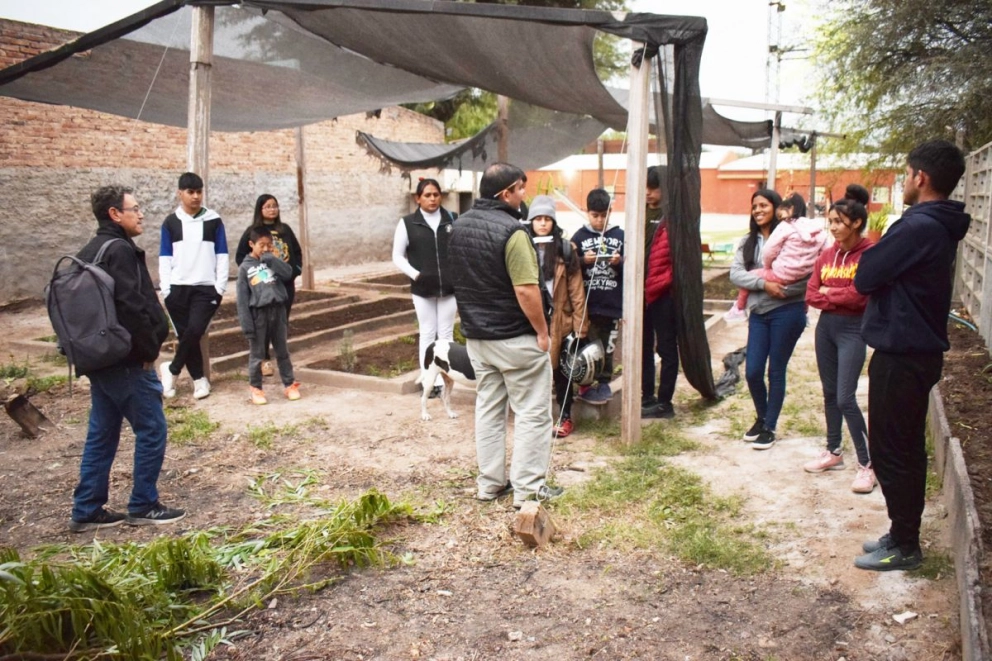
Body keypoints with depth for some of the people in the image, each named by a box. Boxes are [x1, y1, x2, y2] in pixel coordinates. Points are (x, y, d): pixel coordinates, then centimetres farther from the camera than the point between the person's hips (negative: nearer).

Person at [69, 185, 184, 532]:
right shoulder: (120, 250, -15)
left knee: (101, 435, 14)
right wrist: (150, 349, -13)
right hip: (127, 361, -10)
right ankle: (143, 507, 9)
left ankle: (87, 511, 20)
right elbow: (132, 306, -24)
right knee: (151, 430, 1)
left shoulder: (89, 252, 16)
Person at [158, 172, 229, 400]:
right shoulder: (170, 222, 6)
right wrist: (166, 289, -3)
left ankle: (171, 369, 6)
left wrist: (220, 288, -4)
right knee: (185, 335, 3)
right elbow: (165, 258, 7)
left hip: (206, 288, -1)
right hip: (177, 288, 1)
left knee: (195, 331, -16)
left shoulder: (214, 220, 4)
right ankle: (199, 379, 16)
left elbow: (222, 256, 5)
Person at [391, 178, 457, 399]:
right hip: (422, 289, -1)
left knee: (446, 333, 8)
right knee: (427, 334, 9)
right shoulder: (407, 223, -2)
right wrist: (415, 274, -12)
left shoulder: (451, 220, 1)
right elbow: (397, 256, 0)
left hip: (449, 287, 1)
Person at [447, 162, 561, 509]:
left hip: (477, 335, 8)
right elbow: (526, 290, -23)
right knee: (532, 413, 4)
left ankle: (490, 483, 22)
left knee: (488, 409, 15)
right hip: (516, 338, -8)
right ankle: (527, 488, 9)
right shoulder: (511, 230, -20)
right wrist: (542, 331, -13)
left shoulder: (459, 227, 5)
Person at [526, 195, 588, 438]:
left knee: (560, 370, 10)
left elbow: (576, 289, -3)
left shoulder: (565, 248, -2)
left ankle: (565, 417, 23)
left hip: (559, 320, -1)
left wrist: (580, 324, -7)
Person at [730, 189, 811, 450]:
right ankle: (761, 417, 30)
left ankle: (769, 427, 19)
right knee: (752, 372, 4)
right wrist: (764, 284, -15)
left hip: (786, 311, -4)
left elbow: (808, 274, -13)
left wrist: (782, 290, -18)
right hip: (758, 313, 5)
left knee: (776, 371, 5)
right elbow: (735, 273, -3)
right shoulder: (748, 242, 10)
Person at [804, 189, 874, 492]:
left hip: (852, 329, -7)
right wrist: (840, 297, -12)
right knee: (829, 392, 14)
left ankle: (867, 464, 3)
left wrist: (828, 292, -6)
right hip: (825, 325, 7)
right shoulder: (827, 255, 7)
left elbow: (859, 296, -20)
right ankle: (833, 452, 28)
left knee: (845, 397, -10)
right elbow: (811, 294, 3)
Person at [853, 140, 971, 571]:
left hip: (901, 356, -10)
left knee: (891, 451, 1)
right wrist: (880, 274, -3)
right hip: (919, 351, 10)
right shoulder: (940, 227, 11)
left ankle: (903, 547, 12)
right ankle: (903, 536, 29)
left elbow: (864, 278, -17)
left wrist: (875, 258, 0)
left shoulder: (918, 228, -22)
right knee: (906, 450, 17)